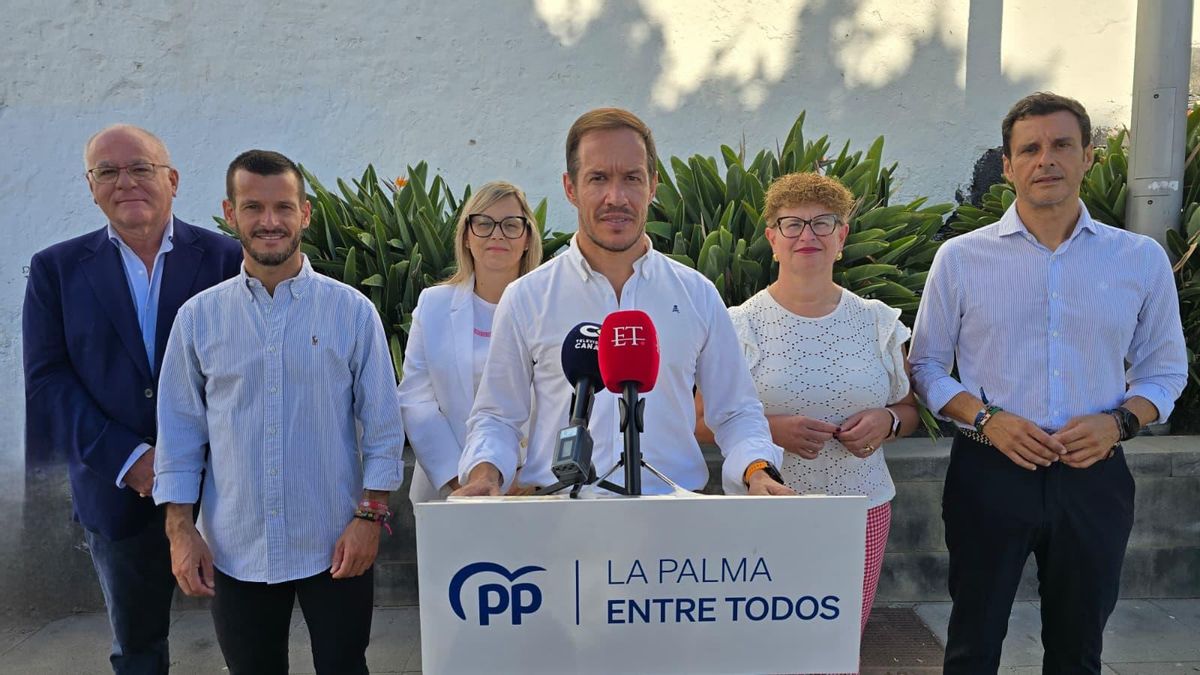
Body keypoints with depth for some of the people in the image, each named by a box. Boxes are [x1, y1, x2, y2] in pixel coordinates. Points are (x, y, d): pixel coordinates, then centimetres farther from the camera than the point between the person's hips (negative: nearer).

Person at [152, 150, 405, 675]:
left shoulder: (353, 311, -5)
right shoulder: (198, 317, 0)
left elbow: (382, 423, -3)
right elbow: (179, 429, 4)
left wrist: (370, 515, -7)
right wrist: (179, 528, -1)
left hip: (335, 546, -1)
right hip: (234, 552, 2)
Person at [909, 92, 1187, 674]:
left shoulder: (1141, 259, 3)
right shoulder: (960, 258, -1)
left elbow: (1165, 369, 10)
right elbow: (927, 365, 4)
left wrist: (1118, 420, -10)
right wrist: (986, 419, -13)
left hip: (1093, 474, 2)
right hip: (989, 471, -1)